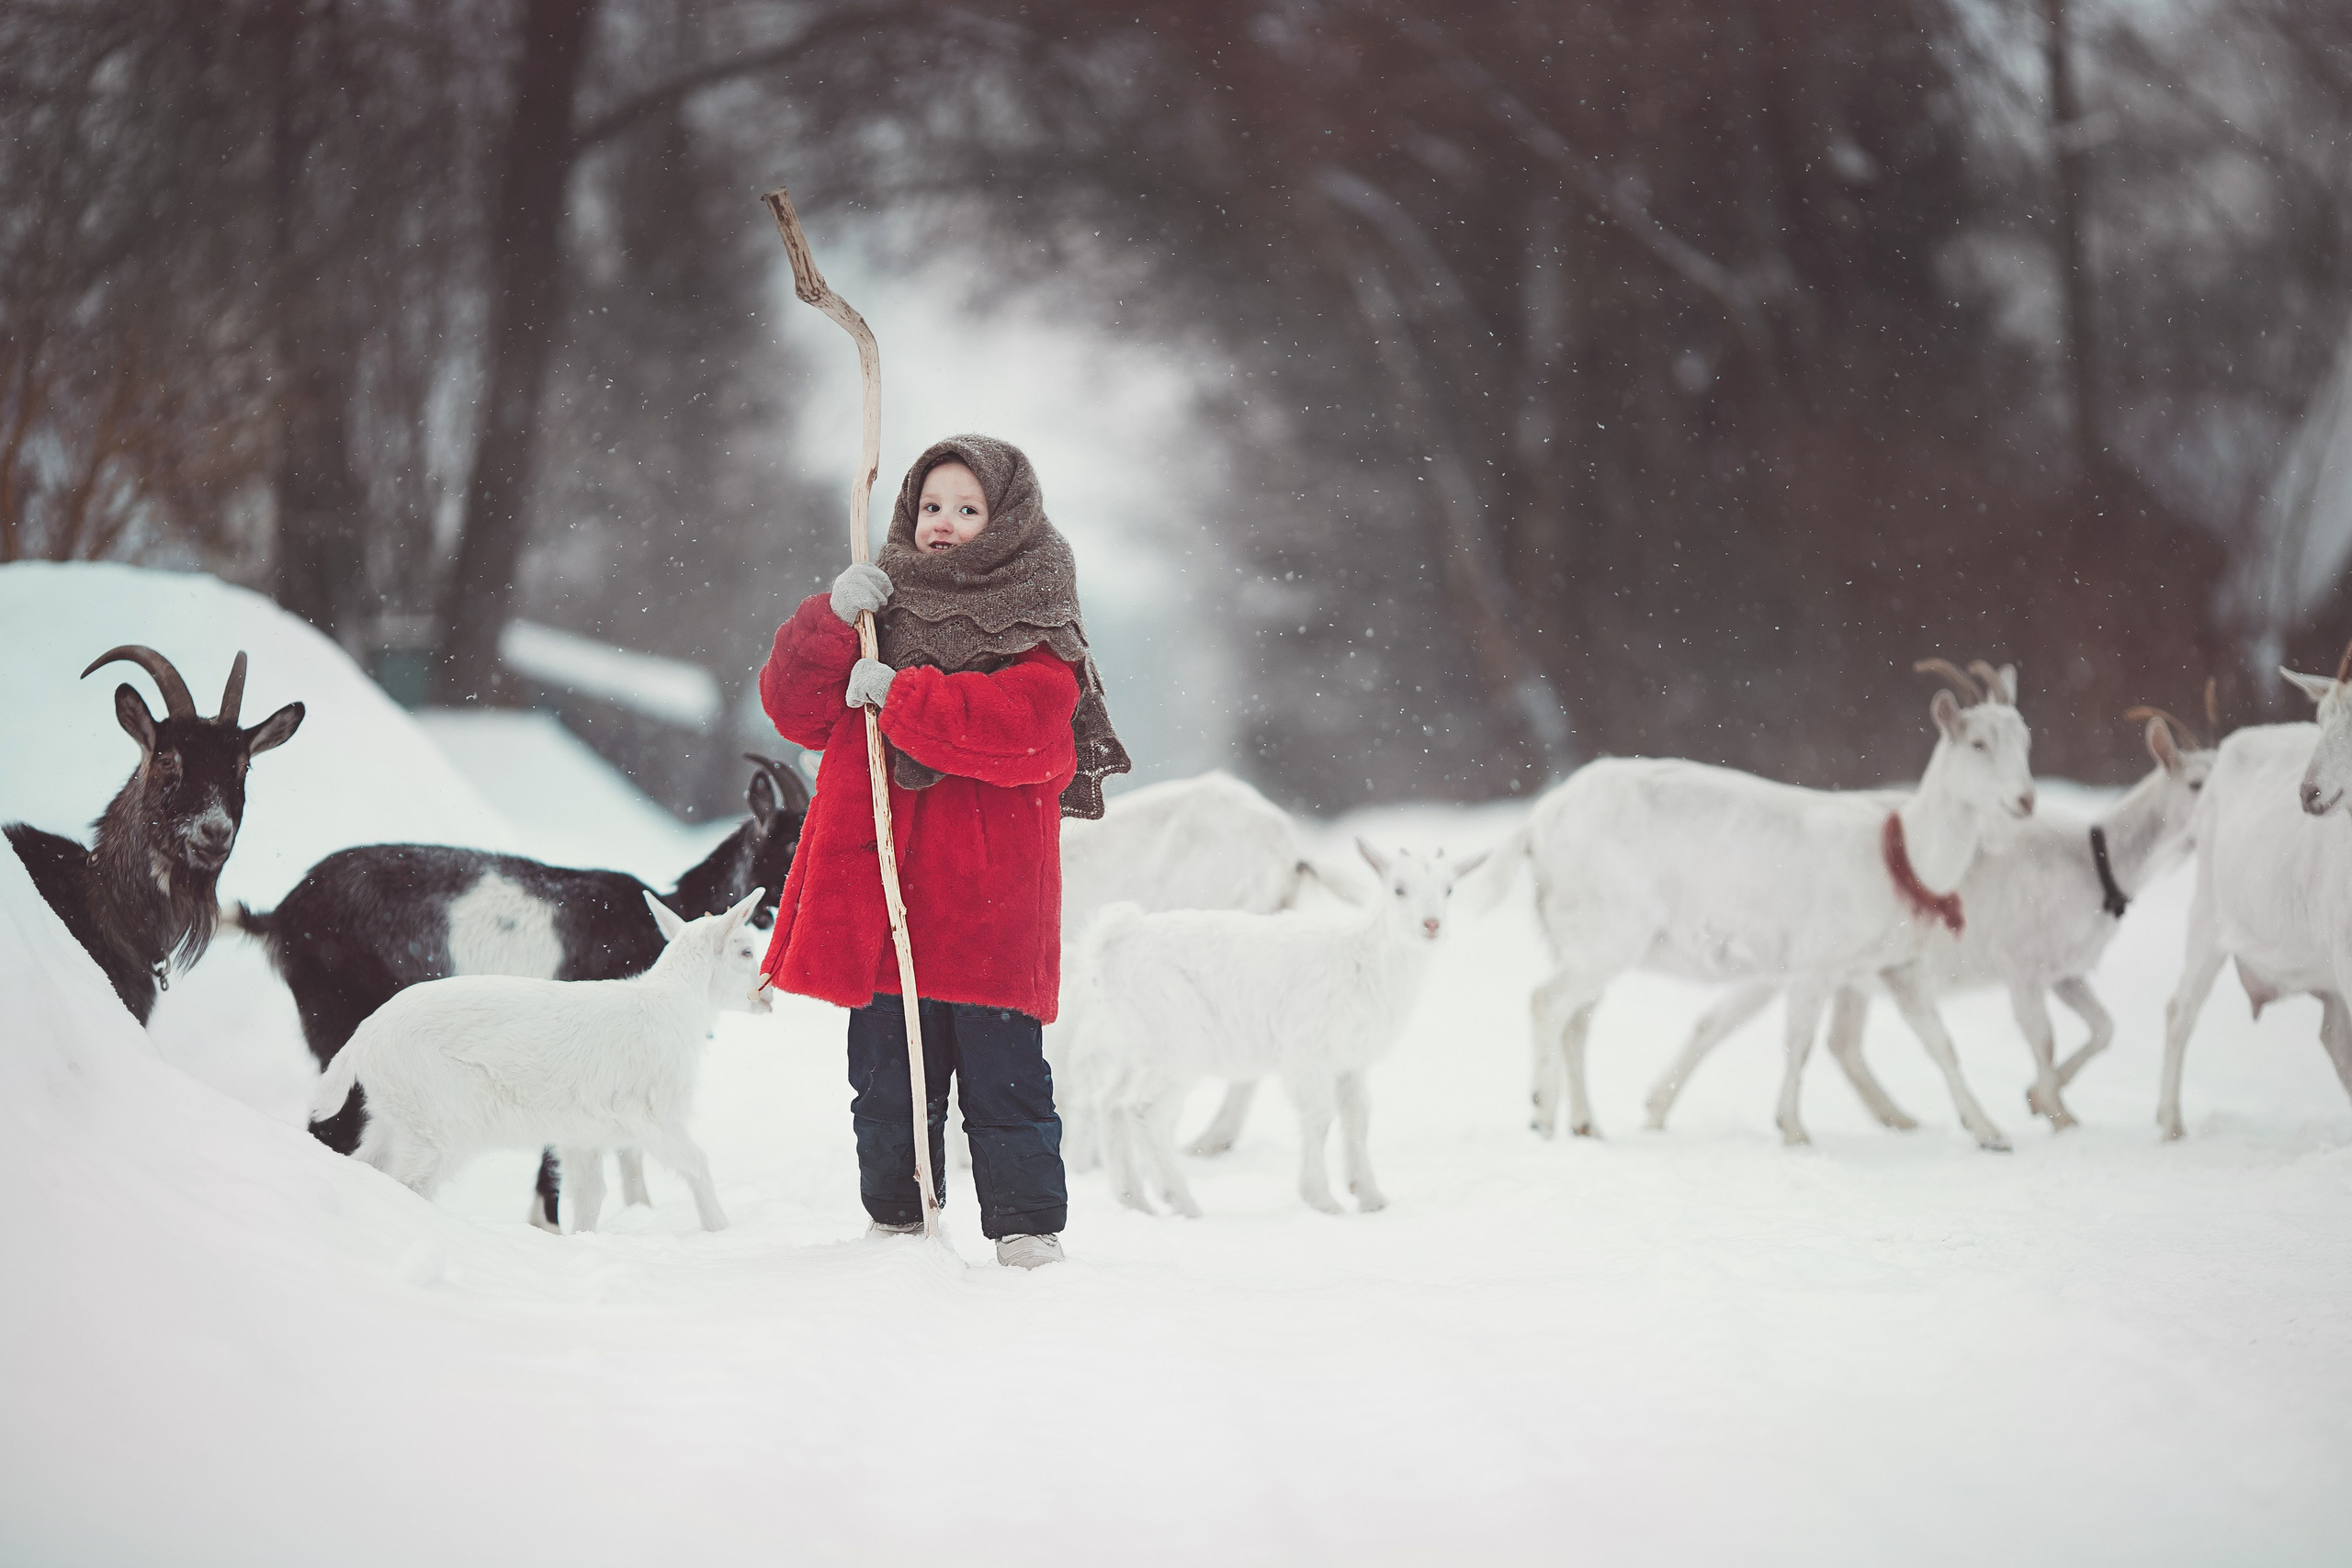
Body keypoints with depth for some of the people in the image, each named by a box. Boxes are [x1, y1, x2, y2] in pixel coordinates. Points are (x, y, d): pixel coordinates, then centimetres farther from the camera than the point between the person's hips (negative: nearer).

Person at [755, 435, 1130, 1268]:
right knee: (885, 1076, 11)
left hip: (987, 900, -4)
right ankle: (895, 1220, 21)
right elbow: (796, 709, 7)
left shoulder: (1034, 632, 0)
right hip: (879, 892, 4)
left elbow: (1026, 730, -19)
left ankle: (1029, 1231, 3)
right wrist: (833, 622, -9)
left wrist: (900, 696, -19)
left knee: (1002, 1078, -3)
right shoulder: (884, 605, 14)